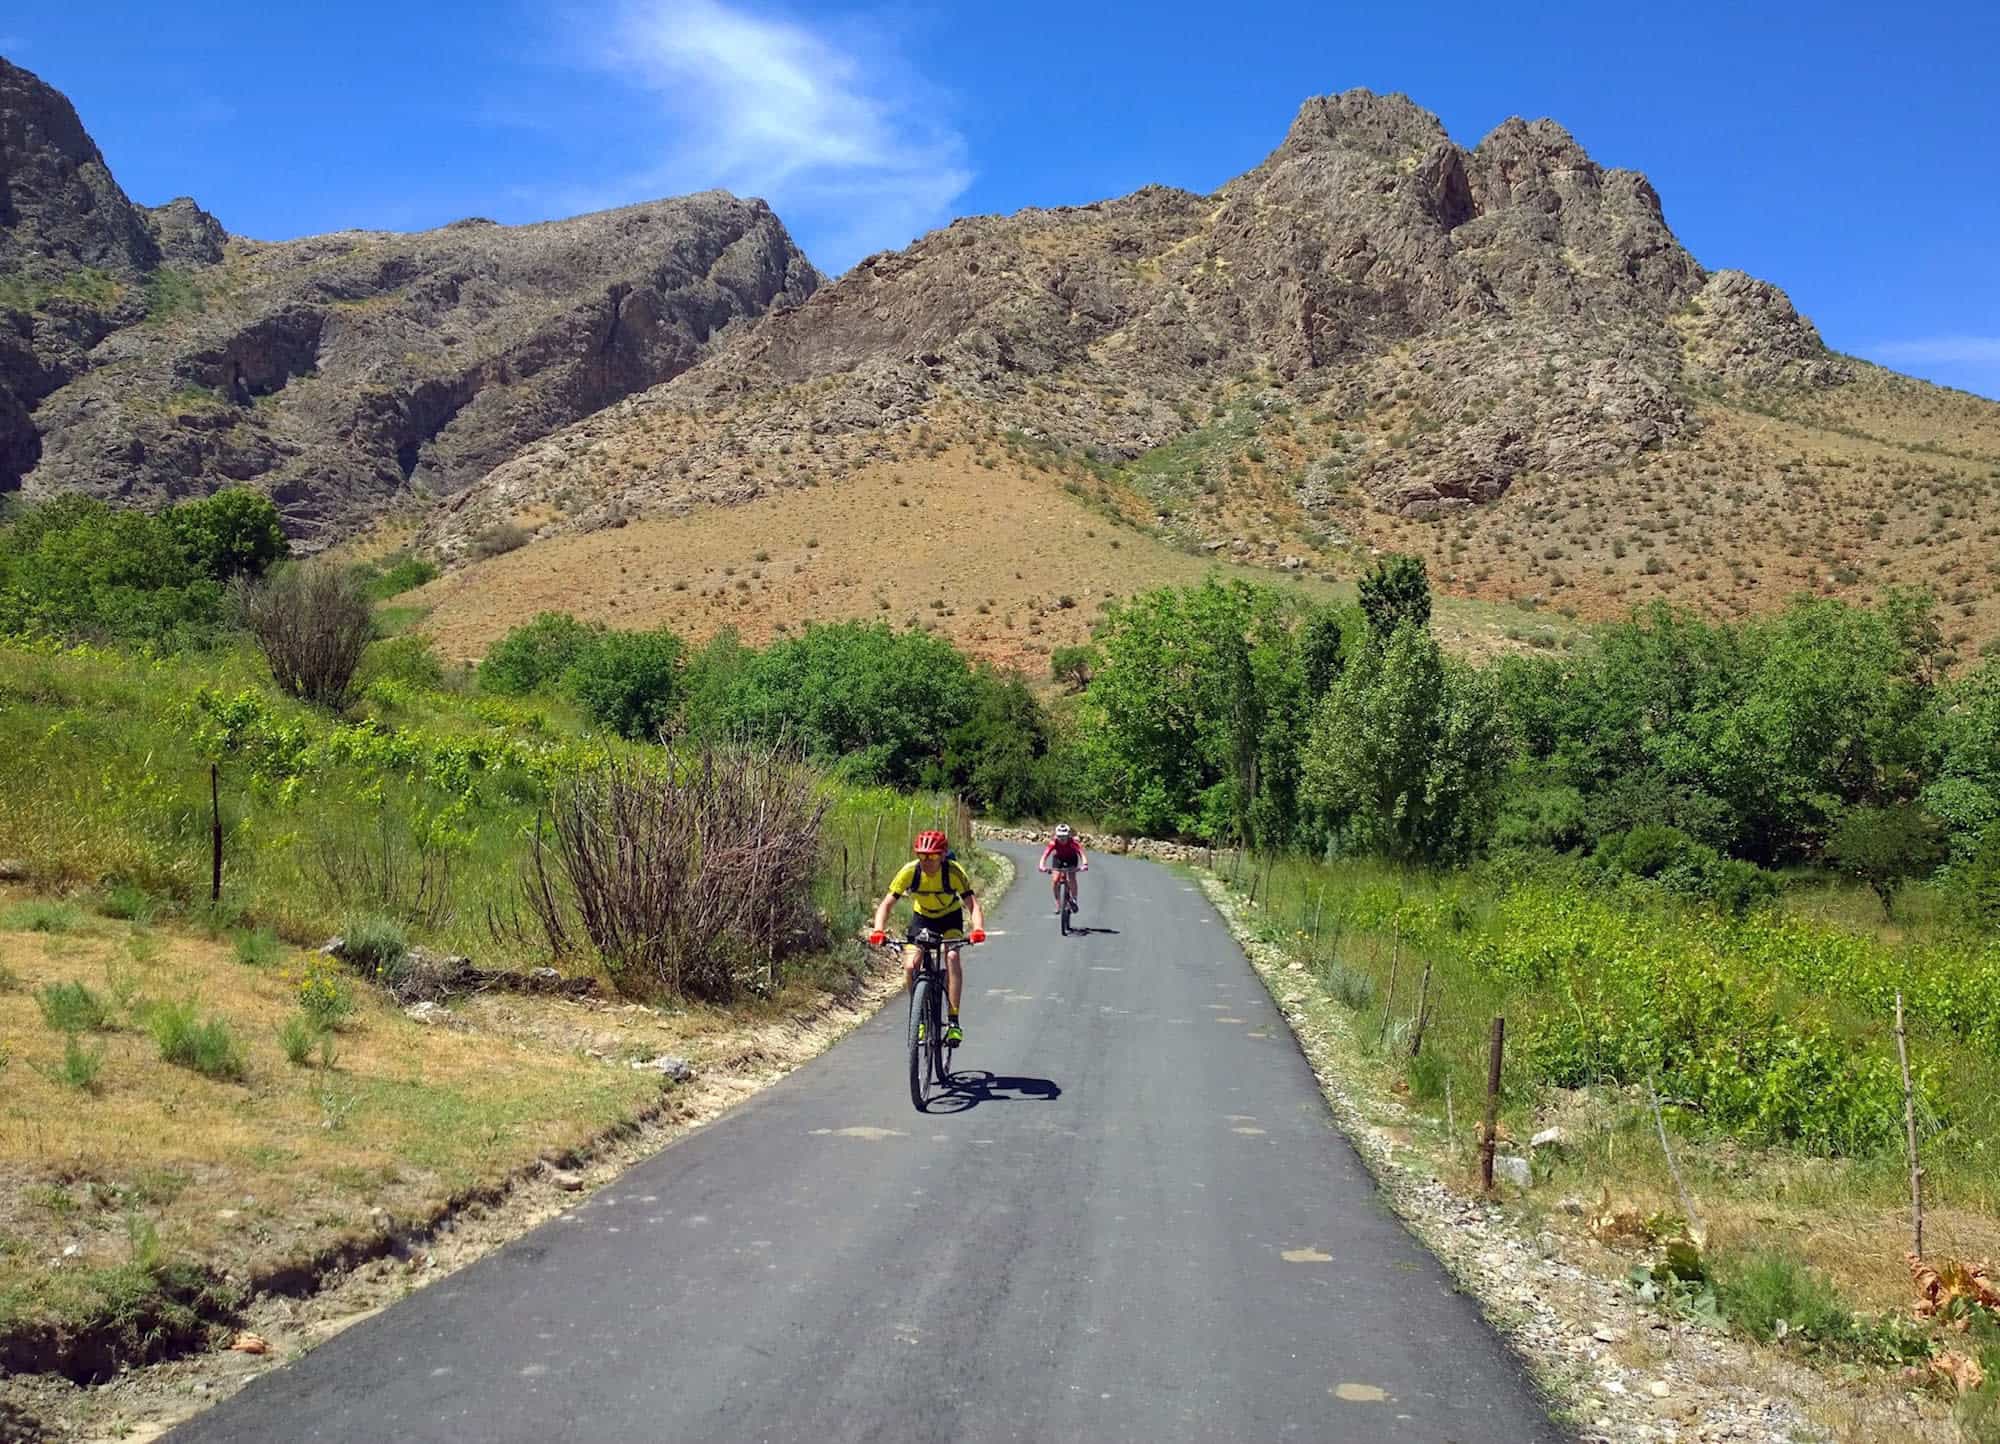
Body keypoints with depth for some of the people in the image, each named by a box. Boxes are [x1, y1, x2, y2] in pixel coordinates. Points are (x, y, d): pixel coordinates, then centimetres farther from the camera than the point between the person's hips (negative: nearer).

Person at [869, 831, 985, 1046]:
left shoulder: (954, 871, -30)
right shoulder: (910, 871, -27)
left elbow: (973, 905, -35)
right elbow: (886, 903, -27)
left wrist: (978, 929, -55)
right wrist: (878, 930, -45)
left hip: (950, 918, -2)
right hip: (921, 917, 2)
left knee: (952, 957, -28)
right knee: (910, 966, -17)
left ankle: (953, 1021, -22)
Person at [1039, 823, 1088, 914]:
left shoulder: (1073, 842, -36)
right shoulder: (1054, 842, -34)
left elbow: (1081, 853, -48)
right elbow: (1045, 855, -42)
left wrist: (1085, 864, -66)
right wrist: (1042, 866, -60)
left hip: (1071, 858, -1)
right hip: (1058, 858, 1)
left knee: (1072, 879, -19)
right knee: (1054, 880, -15)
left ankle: (1075, 901, -1)